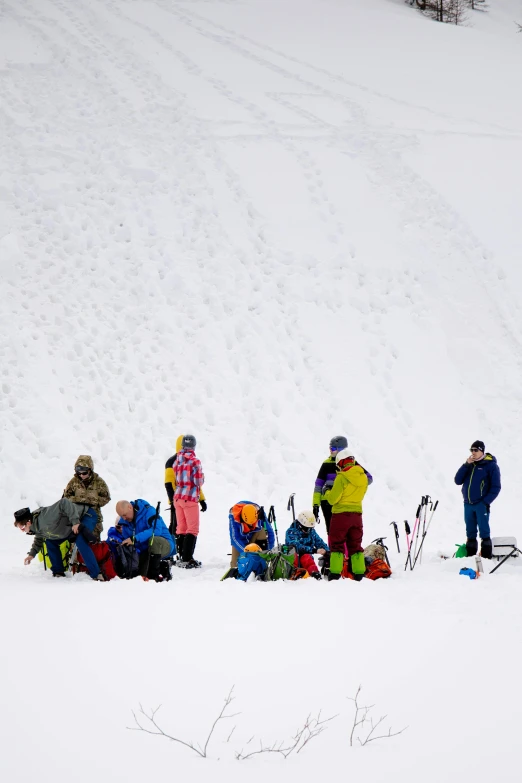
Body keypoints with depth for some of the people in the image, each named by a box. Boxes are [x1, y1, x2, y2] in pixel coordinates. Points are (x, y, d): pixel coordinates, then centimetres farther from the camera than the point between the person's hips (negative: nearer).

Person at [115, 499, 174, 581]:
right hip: (145, 552, 7)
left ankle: (155, 573, -27)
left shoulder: (148, 511, -17)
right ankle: (163, 570, 3)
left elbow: (156, 530, -32)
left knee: (153, 539, -38)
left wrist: (135, 539, -37)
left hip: (164, 544, -7)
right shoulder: (125, 521, 4)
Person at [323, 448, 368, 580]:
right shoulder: (363, 477, 3)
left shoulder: (342, 477, -16)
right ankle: (359, 573, 9)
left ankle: (335, 574, -4)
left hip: (341, 514, -5)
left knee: (337, 543, 2)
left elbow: (332, 499, -12)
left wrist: (327, 493, 8)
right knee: (355, 544, 13)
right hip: (357, 513, 5)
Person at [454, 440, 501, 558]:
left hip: (481, 505, -5)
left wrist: (486, 502, -13)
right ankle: (470, 557, 13)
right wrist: (466, 465, -5)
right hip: (468, 504, 5)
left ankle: (486, 558, -8)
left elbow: (496, 487, -4)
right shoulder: (469, 465, 14)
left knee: (484, 532, -8)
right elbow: (458, 481, 5)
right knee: (470, 534, 9)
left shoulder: (491, 465, -1)